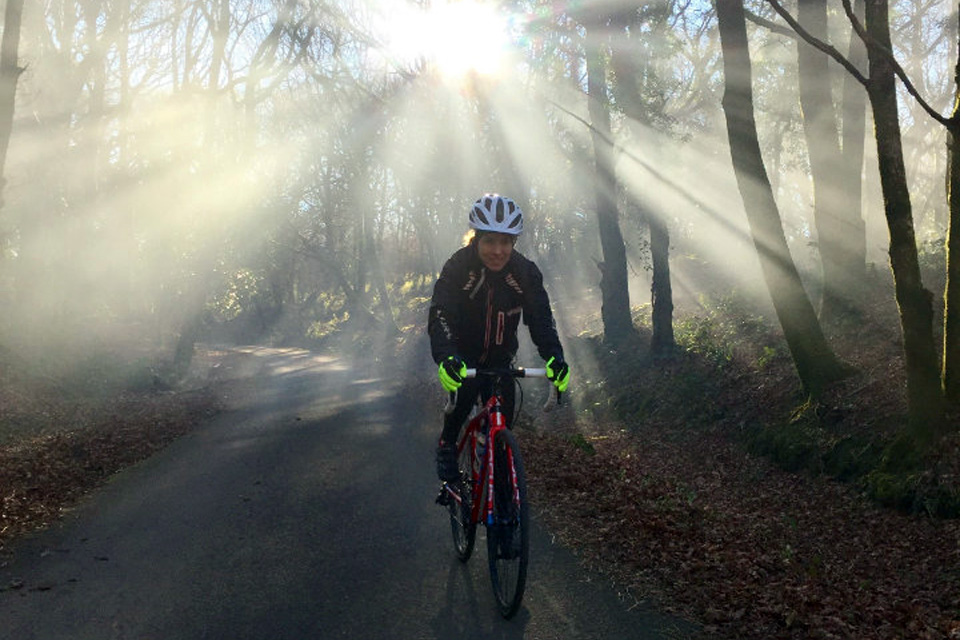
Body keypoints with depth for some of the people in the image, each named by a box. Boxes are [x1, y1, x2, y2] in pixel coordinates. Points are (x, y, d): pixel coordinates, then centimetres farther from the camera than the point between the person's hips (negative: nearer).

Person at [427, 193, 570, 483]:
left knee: (503, 418, -7)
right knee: (462, 397, -25)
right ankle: (447, 444, 3)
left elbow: (540, 316, -23)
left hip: (500, 358, 3)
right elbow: (440, 315, -35)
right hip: (463, 356, -2)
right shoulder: (458, 267, -23)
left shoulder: (526, 272, -16)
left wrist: (554, 357, -42)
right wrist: (446, 357, -54)